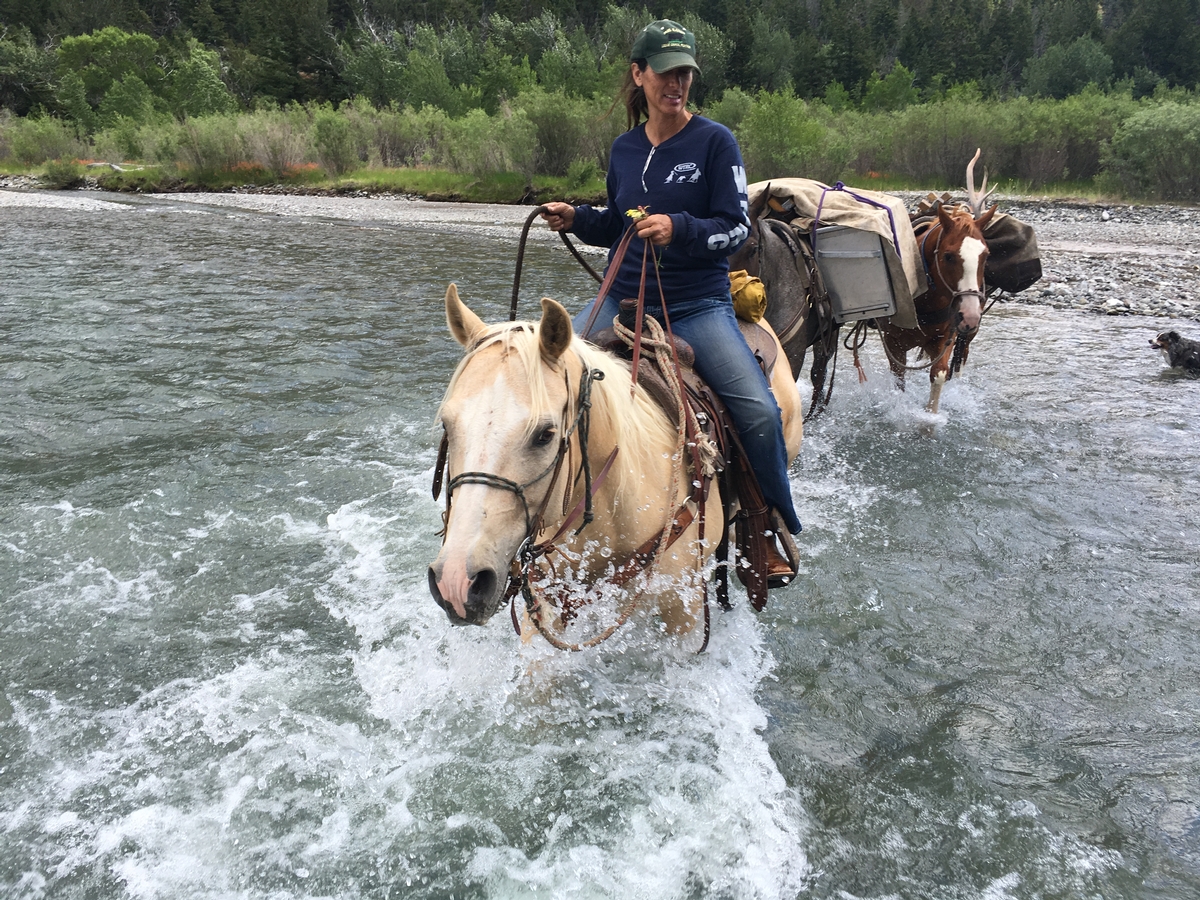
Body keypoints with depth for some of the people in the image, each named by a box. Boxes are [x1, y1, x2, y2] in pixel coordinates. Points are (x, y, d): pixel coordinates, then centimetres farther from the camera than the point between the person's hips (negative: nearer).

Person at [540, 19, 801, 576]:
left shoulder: (715, 141, -4)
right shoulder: (624, 148, 9)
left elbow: (735, 227, -9)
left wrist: (679, 228, -26)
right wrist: (576, 220, 1)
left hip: (697, 305, -4)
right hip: (623, 299, 4)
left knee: (760, 412, -21)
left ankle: (775, 528, 5)